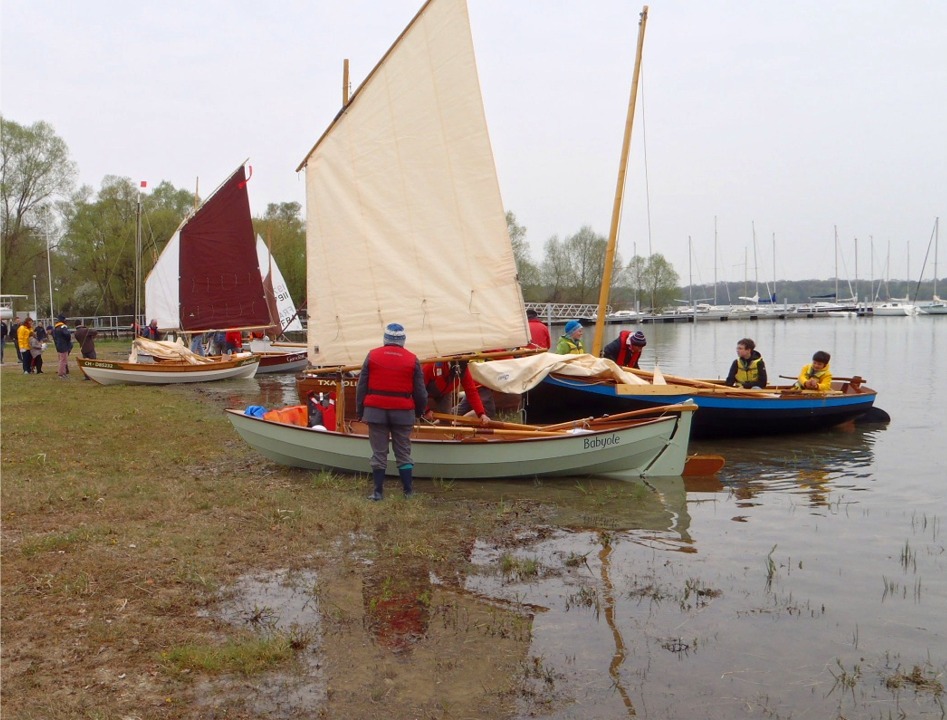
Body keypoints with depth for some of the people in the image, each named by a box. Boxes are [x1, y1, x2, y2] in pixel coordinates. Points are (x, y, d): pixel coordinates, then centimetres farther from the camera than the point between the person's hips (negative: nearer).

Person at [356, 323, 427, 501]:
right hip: (403, 412, 0)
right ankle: (408, 491, 12)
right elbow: (420, 391, 4)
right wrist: (419, 411, 20)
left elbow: (362, 386, 3)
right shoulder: (412, 359, 0)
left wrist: (359, 410, 12)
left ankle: (378, 491, 9)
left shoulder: (372, 355, 0)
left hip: (375, 410, 0)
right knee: (403, 453, 10)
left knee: (379, 453, 6)